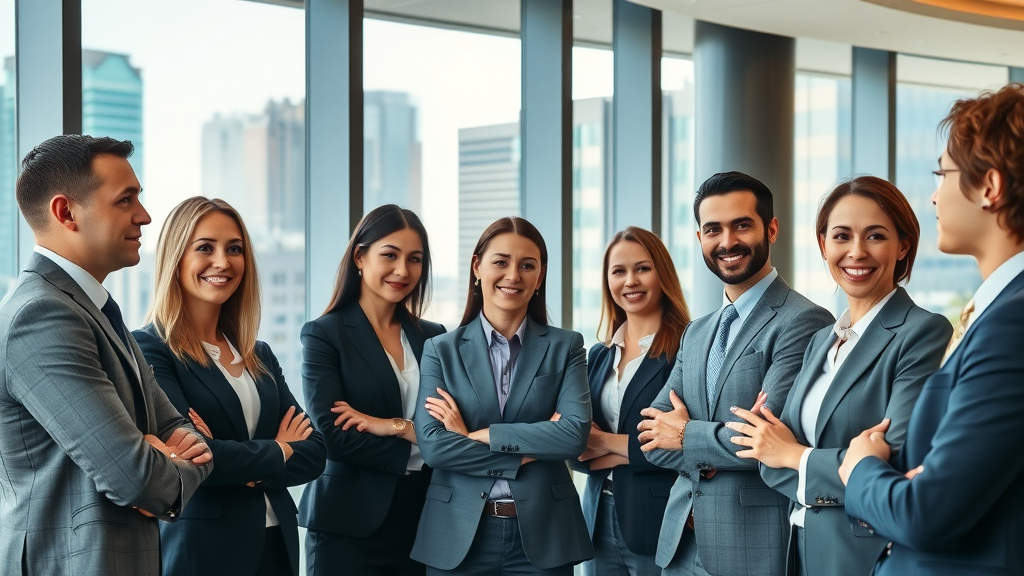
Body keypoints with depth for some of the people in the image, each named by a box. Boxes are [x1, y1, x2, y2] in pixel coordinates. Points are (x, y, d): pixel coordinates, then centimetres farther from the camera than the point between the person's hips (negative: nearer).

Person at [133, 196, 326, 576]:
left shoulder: (260, 356, 10)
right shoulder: (148, 349, -10)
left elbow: (313, 452, 4)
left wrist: (240, 464, -14)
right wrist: (277, 453, -6)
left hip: (278, 544, 6)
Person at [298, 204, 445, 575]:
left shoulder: (433, 337, 9)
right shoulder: (324, 335, -3)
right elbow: (332, 436, -13)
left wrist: (396, 426, -14)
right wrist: (416, 447, -11)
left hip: (423, 524, 4)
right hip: (349, 528, -4)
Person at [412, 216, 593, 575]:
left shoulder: (565, 347, 4)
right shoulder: (441, 351, 3)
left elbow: (575, 433, -11)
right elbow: (432, 446, -8)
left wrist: (475, 435, -12)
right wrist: (530, 452, -12)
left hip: (543, 533, 0)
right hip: (459, 535, 0)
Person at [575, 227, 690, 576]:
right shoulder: (599, 355, 11)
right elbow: (578, 448, 7)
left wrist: (609, 443, -8)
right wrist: (639, 449, -12)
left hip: (659, 524, -6)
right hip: (600, 520, 6)